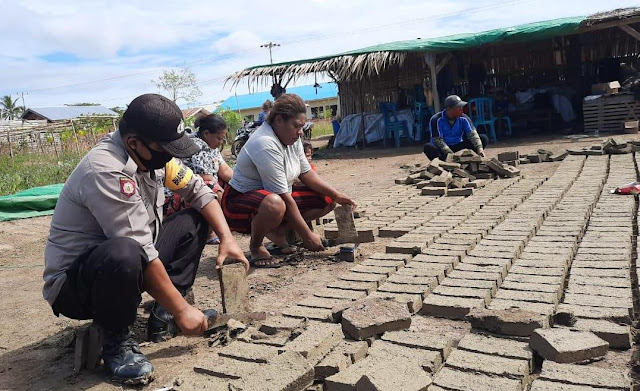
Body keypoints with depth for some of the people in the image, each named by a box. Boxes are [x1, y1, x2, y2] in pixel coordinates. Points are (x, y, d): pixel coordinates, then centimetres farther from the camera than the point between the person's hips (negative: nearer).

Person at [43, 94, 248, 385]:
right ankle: (115, 340, -11)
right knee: (124, 255, -41)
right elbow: (141, 252, -30)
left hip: (129, 269, 9)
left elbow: (198, 191, 3)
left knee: (193, 220, 5)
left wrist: (227, 238, -10)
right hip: (73, 284, -8)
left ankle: (164, 316, 3)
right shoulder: (106, 171, -30)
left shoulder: (151, 153, -5)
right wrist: (182, 310, -23)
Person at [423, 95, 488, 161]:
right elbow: (437, 140, -21)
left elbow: (472, 134, -14)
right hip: (443, 150, -4)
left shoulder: (464, 118, -4)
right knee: (428, 147, -37)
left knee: (484, 138, -12)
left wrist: (479, 148, -34)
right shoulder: (436, 120, -15)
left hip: (459, 147, 4)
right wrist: (450, 155, -32)